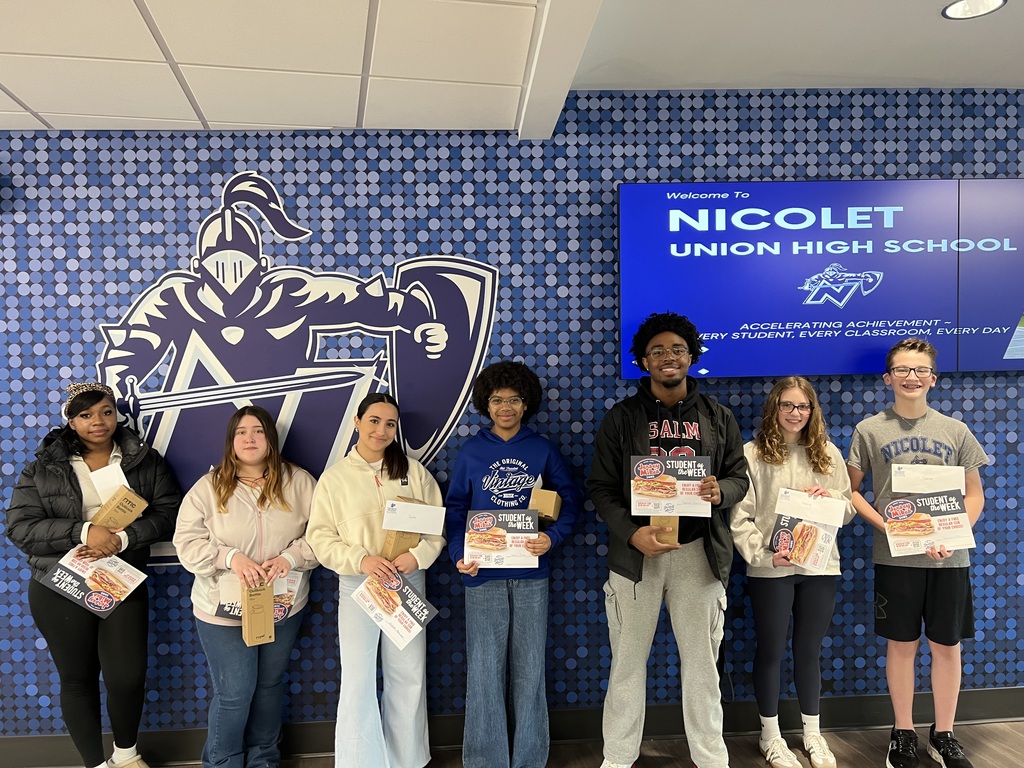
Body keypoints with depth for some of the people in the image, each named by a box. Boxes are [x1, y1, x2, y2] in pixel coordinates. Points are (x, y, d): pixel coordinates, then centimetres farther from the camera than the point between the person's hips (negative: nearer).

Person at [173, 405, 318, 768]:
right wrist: (231, 557, -22)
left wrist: (289, 558, -21)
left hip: (283, 606, 2)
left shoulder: (298, 482, -3)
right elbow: (187, 542, -8)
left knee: (270, 685, 18)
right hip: (225, 609, -2)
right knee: (233, 694, 5)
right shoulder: (209, 486, -5)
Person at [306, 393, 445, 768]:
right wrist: (360, 560, -18)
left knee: (409, 677, 12)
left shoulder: (413, 470, 2)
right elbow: (321, 536, -4)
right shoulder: (334, 477, -1)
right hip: (357, 586, -2)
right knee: (358, 681, 1)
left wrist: (418, 555, -16)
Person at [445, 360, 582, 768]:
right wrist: (459, 554, -9)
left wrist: (553, 537, -12)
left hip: (530, 571, 1)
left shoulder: (543, 450, 4)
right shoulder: (471, 451, 4)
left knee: (529, 669, 8)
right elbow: (456, 507, 5)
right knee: (484, 669, 3)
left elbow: (571, 499, 5)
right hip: (483, 572, 0)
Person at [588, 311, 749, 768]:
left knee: (701, 661, 10)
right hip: (636, 550, -1)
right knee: (628, 660, 7)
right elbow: (601, 487, -1)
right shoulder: (621, 418, 3)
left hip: (699, 551, 1)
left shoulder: (718, 418, 9)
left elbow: (739, 477, 10)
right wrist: (631, 533, -16)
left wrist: (720, 491, -14)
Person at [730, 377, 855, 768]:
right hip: (770, 570, -3)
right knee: (770, 651, 10)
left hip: (820, 567, 3)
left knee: (809, 651, 16)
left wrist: (832, 499, -10)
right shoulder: (753, 454, -6)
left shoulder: (829, 454, 7)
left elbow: (848, 511, 11)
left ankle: (812, 732, 33)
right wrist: (762, 555, -20)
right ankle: (770, 735, 26)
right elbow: (739, 516, -9)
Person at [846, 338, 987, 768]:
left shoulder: (956, 431, 4)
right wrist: (883, 524, -11)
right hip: (894, 556, -1)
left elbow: (974, 495, 8)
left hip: (949, 557, 2)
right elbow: (851, 490, 5)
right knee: (901, 645, 8)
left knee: (947, 647, 9)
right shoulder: (870, 430, 0)